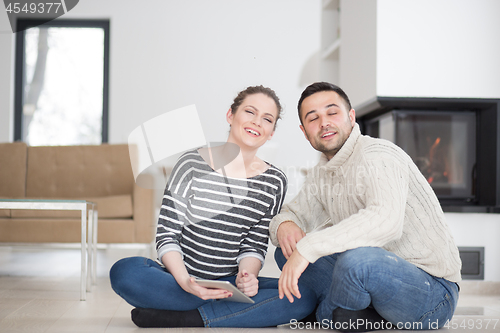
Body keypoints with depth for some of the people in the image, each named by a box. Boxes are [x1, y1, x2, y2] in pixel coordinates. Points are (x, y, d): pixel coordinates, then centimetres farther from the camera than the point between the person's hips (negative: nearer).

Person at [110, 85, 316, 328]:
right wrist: (185, 282, -24)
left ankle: (187, 319, -24)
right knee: (124, 272, -32)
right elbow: (166, 233, -7)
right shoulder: (193, 164, -6)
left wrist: (247, 276, -18)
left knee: (304, 296, -23)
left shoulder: (274, 182, 2)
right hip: (179, 278, -2)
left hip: (229, 283, 2)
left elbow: (254, 245, 5)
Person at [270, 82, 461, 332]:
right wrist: (283, 225, -11)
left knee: (357, 259, -38)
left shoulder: (376, 154, -18)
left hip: (433, 291, -8)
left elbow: (386, 220, -36)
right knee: (286, 252, 2)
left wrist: (308, 247, -36)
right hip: (379, 274, 8)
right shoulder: (320, 174, 10)